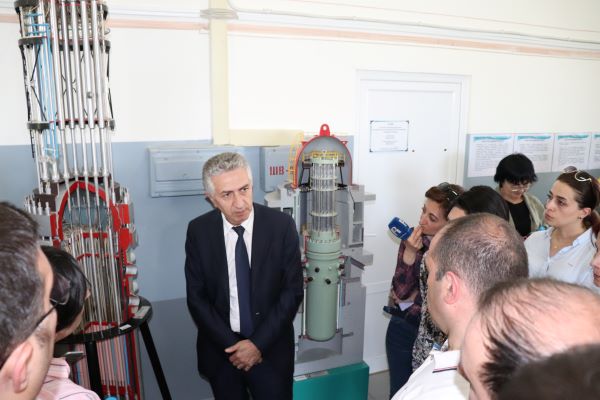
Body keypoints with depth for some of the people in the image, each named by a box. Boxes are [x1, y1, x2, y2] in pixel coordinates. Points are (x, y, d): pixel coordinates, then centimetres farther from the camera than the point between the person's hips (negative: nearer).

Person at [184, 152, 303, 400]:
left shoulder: (282, 225, -13)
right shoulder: (198, 231, -9)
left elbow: (293, 291, -9)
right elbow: (196, 297, -4)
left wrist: (259, 343, -13)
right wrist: (231, 344, -10)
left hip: (271, 348, -1)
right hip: (220, 349, 2)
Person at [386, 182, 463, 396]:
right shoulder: (413, 239, -8)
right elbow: (400, 291, -12)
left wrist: (412, 297, -9)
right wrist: (409, 253, -22)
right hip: (403, 328, 3)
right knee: (400, 391, 17)